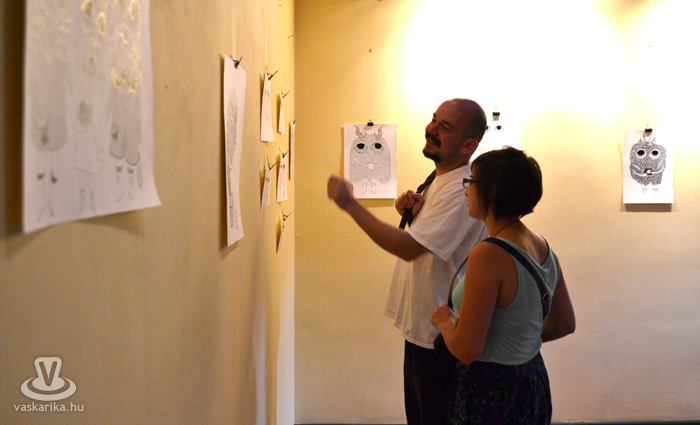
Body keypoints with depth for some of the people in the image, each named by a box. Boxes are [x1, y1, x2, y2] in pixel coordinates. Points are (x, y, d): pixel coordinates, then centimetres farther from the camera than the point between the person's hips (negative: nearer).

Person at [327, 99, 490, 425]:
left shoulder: (462, 191, -24)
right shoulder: (440, 179, 10)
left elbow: (410, 248, -30)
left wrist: (350, 205, -25)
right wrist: (412, 210, -1)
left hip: (441, 335, -10)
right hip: (421, 325, 10)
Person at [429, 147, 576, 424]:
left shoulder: (489, 255, -25)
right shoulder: (543, 247, 0)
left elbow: (467, 351, -25)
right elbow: (565, 324, 12)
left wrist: (445, 321, -6)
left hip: (490, 390, -8)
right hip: (533, 378, 8)